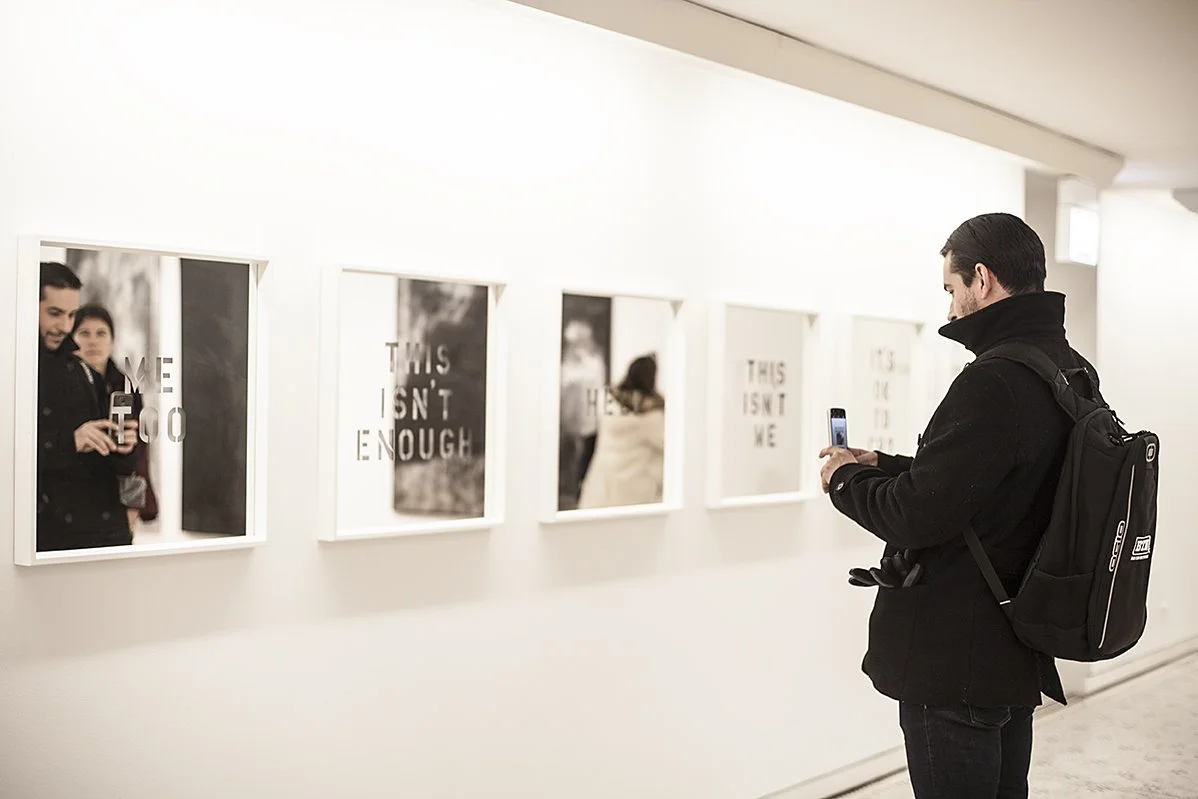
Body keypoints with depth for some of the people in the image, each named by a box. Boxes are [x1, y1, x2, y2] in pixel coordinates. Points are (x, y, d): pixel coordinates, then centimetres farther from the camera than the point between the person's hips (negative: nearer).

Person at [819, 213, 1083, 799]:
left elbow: (916, 517, -24)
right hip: (1018, 658, 10)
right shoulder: (1072, 373, 7)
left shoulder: (993, 385, -24)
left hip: (955, 663, -9)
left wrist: (846, 478, -5)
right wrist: (882, 466, 12)